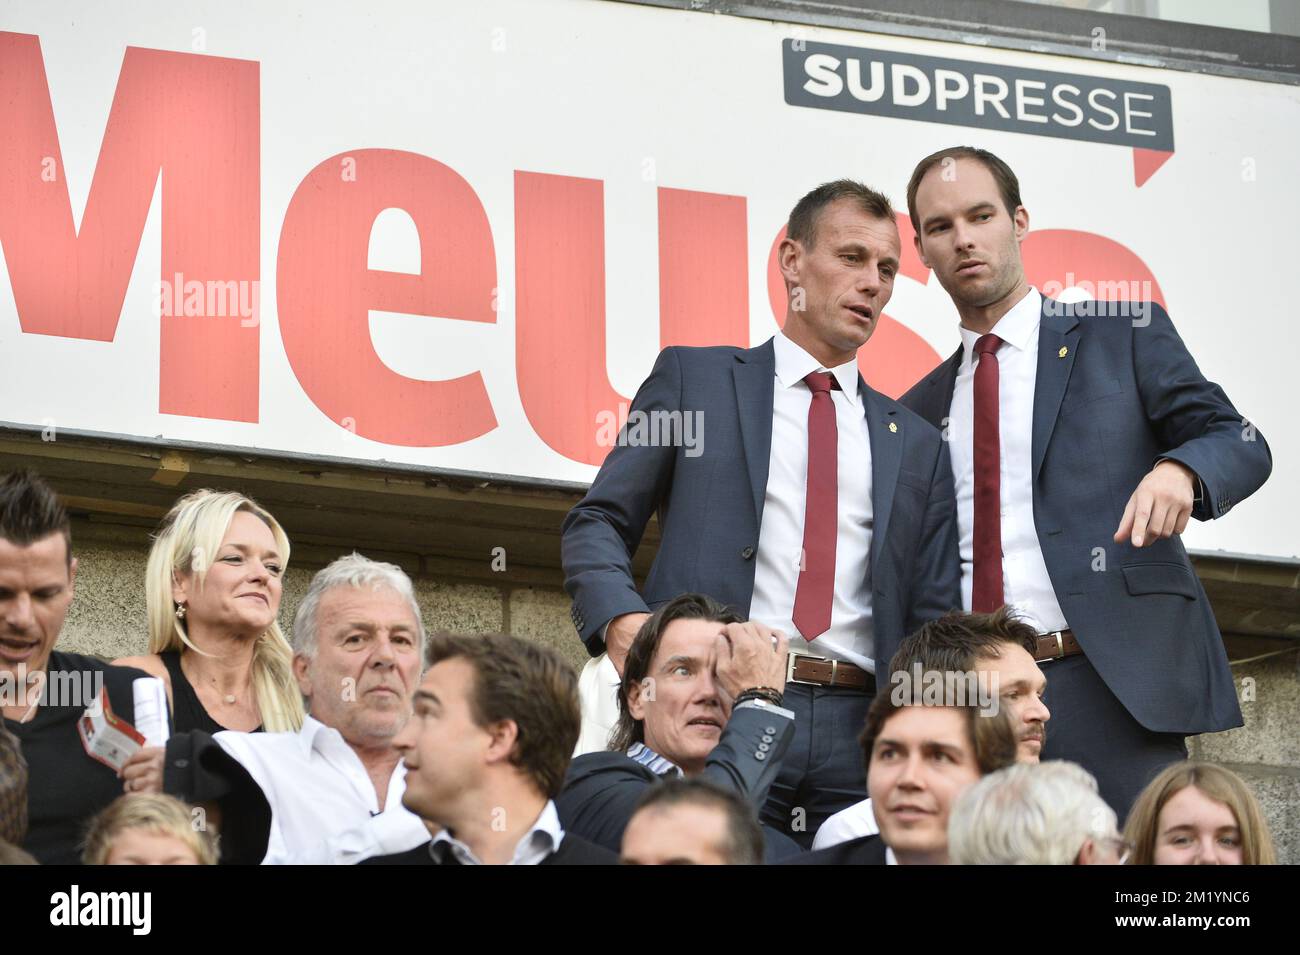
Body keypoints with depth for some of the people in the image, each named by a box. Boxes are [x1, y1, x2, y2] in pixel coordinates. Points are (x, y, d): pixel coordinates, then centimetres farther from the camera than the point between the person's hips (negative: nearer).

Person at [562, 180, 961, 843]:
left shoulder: (917, 445, 21)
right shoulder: (693, 378, 13)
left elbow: (935, 623, 17)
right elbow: (596, 523, 9)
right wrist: (619, 618, -13)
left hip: (860, 736, 3)